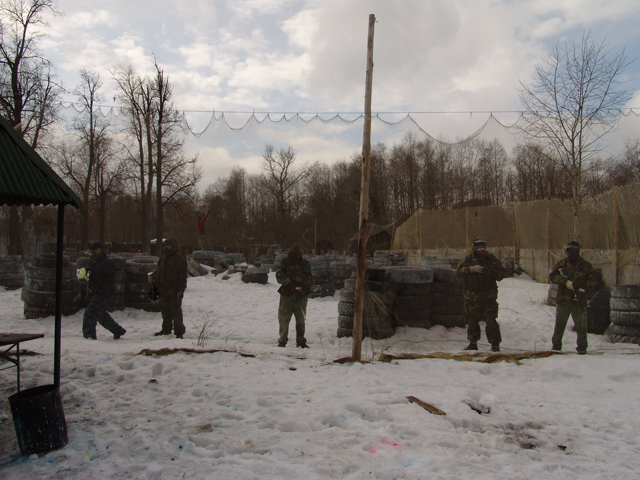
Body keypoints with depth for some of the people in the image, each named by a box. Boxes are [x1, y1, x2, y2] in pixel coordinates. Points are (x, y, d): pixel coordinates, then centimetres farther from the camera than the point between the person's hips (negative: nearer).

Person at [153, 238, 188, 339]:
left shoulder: (179, 260, -9)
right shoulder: (163, 259, 13)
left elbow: (182, 276, -12)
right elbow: (158, 273, 24)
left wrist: (180, 289, -16)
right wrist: (156, 284, 15)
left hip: (174, 292, -7)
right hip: (164, 291, 8)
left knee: (176, 312, -6)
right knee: (165, 311, 17)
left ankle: (179, 332, 0)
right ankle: (166, 329, 31)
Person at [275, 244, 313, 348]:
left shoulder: (305, 264, 3)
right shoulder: (285, 262, 3)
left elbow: (309, 279, -1)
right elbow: (279, 274, -10)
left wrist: (304, 288, -19)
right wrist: (288, 283, -25)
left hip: (301, 296, 0)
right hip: (287, 294, 0)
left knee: (301, 319, 7)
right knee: (283, 318, -1)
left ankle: (301, 341, 18)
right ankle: (282, 341, 11)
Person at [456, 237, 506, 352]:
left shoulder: (492, 259, 8)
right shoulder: (468, 259, 8)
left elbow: (501, 274, 4)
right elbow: (459, 271, -5)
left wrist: (490, 271, -13)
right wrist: (472, 269, -18)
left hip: (489, 296, -1)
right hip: (472, 295, 1)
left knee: (491, 320, -6)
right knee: (472, 319, 7)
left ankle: (495, 344, 2)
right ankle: (473, 343, 18)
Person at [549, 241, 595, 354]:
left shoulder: (586, 266, 4)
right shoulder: (561, 264, 5)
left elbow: (592, 281, 4)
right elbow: (552, 275, -6)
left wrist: (583, 289, -14)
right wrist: (565, 282, -20)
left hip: (579, 301, -1)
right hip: (562, 300, 1)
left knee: (581, 326, 2)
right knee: (559, 324, 7)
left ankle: (582, 348, 14)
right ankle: (556, 346, 17)